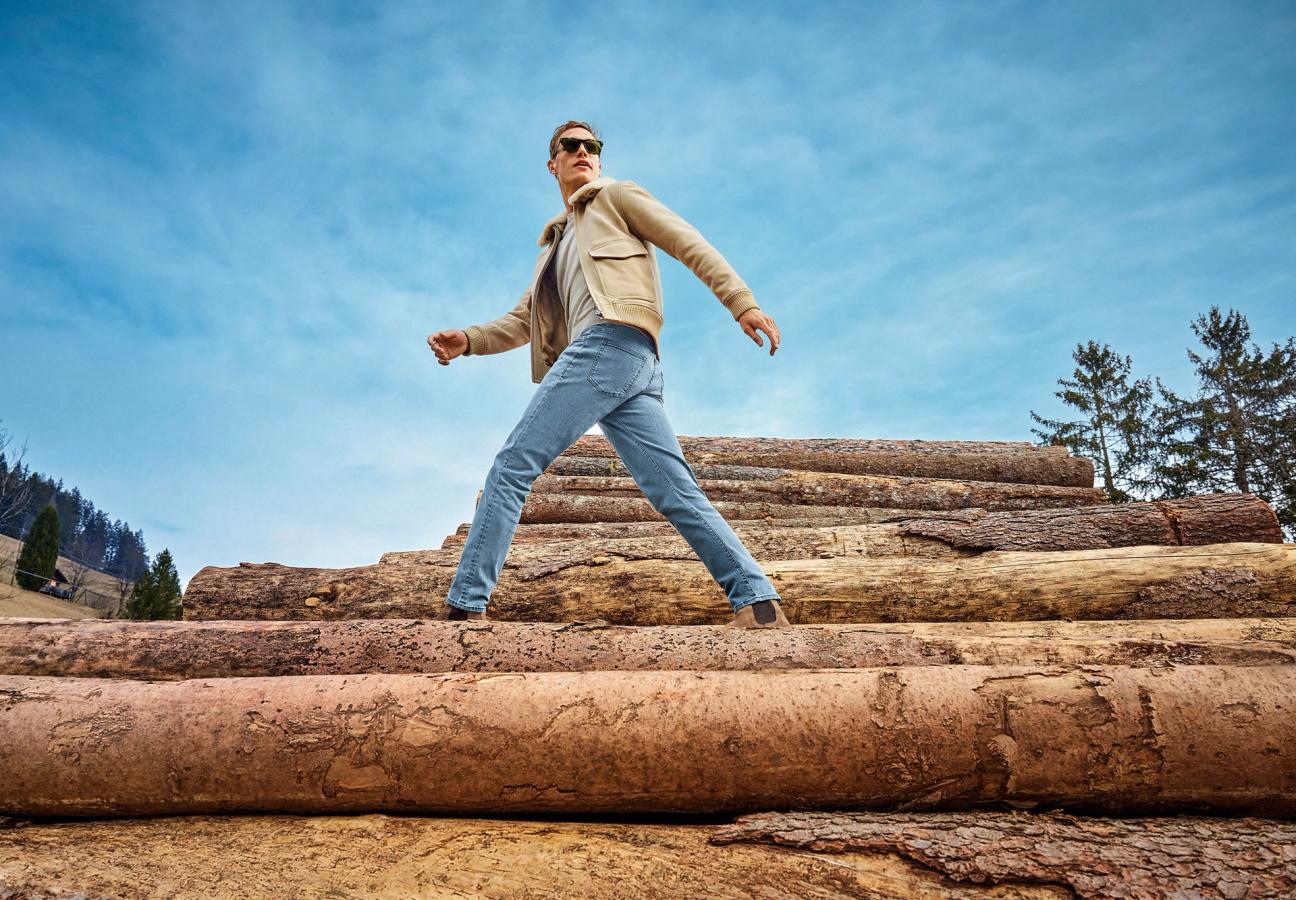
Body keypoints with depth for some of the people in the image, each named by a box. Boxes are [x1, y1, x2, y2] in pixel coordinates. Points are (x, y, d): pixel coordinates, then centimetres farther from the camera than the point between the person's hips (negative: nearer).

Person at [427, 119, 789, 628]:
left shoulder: (616, 196, 17)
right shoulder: (555, 243, 37)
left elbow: (690, 244, 5)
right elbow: (523, 321, 30)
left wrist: (741, 303, -8)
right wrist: (467, 341, 12)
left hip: (612, 342, -8)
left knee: (511, 468, -8)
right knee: (677, 493, -4)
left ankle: (464, 607, -7)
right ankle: (759, 601, -9)